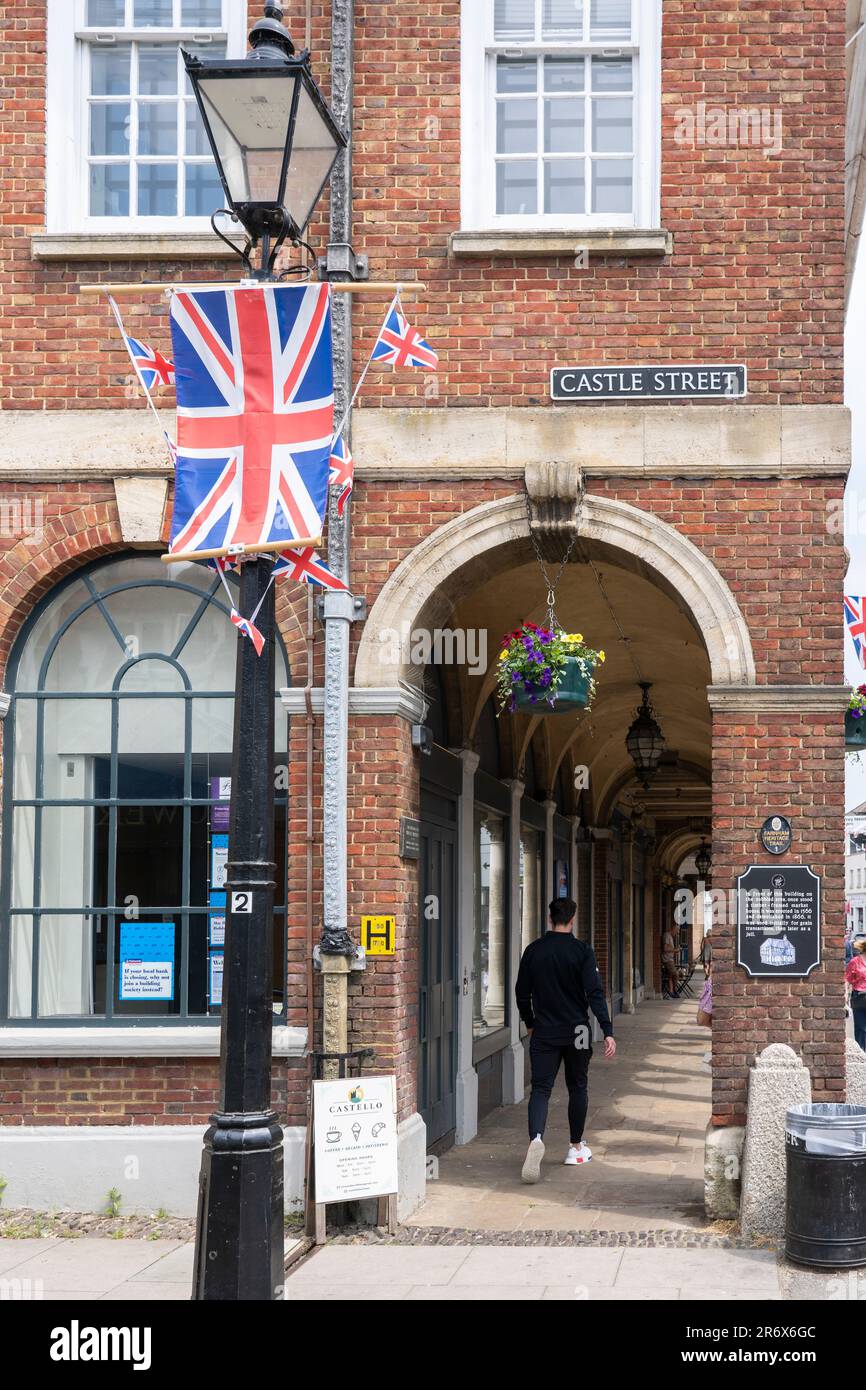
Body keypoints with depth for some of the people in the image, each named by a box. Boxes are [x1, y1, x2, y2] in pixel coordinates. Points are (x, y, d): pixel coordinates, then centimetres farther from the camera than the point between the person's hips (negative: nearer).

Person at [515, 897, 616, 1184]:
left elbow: (522, 993, 8)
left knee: (540, 1088, -2)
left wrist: (530, 1024, 23)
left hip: (543, 1032, 1)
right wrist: (608, 1032, -14)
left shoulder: (533, 951, 1)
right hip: (576, 1032, -1)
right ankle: (576, 1147, 24)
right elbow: (595, 994, -14)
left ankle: (536, 1138, -29)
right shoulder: (582, 951, -8)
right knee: (577, 1088, 15)